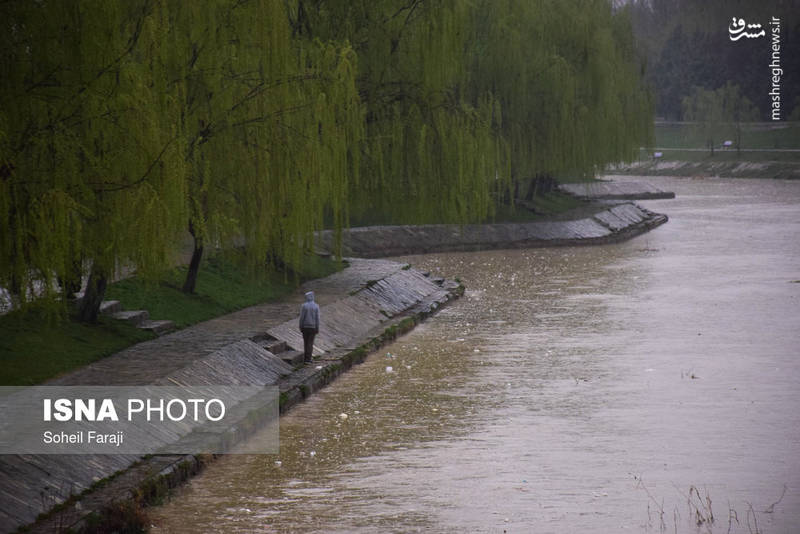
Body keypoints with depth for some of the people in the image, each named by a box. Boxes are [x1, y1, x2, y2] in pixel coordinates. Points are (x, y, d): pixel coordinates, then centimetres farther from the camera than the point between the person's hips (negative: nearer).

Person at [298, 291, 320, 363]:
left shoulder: (304, 306, -8)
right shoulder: (316, 306, -7)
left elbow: (301, 317, -7)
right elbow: (317, 318, -7)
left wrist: (300, 327, 3)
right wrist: (317, 329, -1)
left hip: (305, 327, 0)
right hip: (313, 327, 0)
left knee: (306, 341, 17)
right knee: (310, 343, 3)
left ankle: (306, 356, 24)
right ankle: (308, 359, -1)